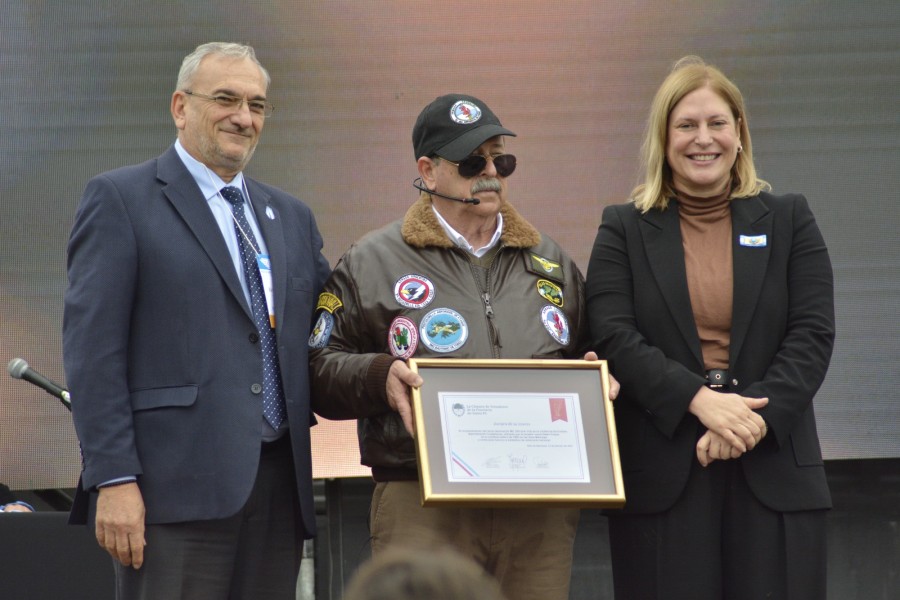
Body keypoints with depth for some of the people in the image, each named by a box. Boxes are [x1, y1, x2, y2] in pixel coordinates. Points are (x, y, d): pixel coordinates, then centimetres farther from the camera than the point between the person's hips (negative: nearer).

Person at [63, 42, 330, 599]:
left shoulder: (292, 217, 20)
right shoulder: (120, 199, 1)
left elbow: (318, 340, 22)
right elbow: (92, 348, -6)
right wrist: (114, 480, -14)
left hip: (279, 484, 6)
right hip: (177, 485, -6)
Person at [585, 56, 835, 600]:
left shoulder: (788, 221, 11)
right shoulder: (625, 230, 8)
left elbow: (814, 335, 1)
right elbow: (613, 338, -4)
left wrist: (756, 417, -14)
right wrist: (701, 401, -17)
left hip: (774, 471, 1)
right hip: (661, 479, -1)